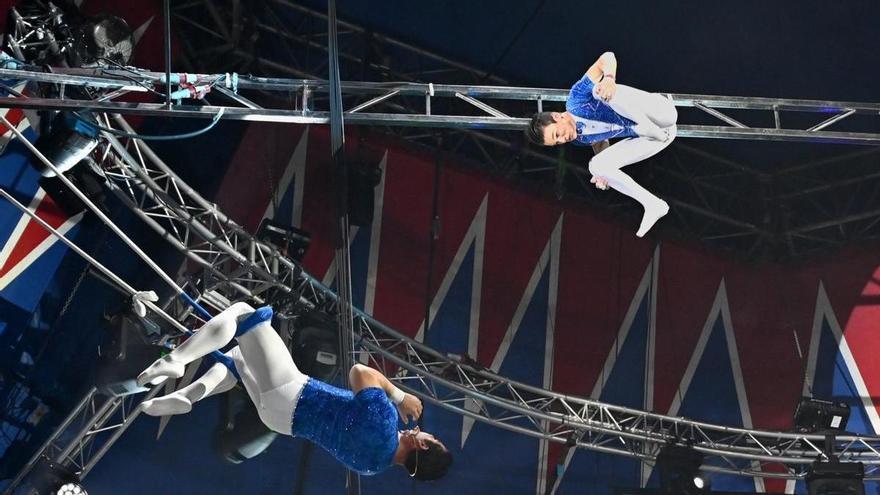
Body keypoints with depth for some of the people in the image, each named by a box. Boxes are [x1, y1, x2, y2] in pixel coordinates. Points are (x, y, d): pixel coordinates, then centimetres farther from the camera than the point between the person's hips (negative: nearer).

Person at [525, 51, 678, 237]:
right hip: (647, 138, 8)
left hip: (661, 115, -8)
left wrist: (609, 78, -43)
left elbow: (607, 57, -21)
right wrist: (603, 174, 7)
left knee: (602, 89, -27)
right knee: (597, 165, -4)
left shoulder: (576, 98, -16)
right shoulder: (578, 139, 6)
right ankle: (653, 205, -4)